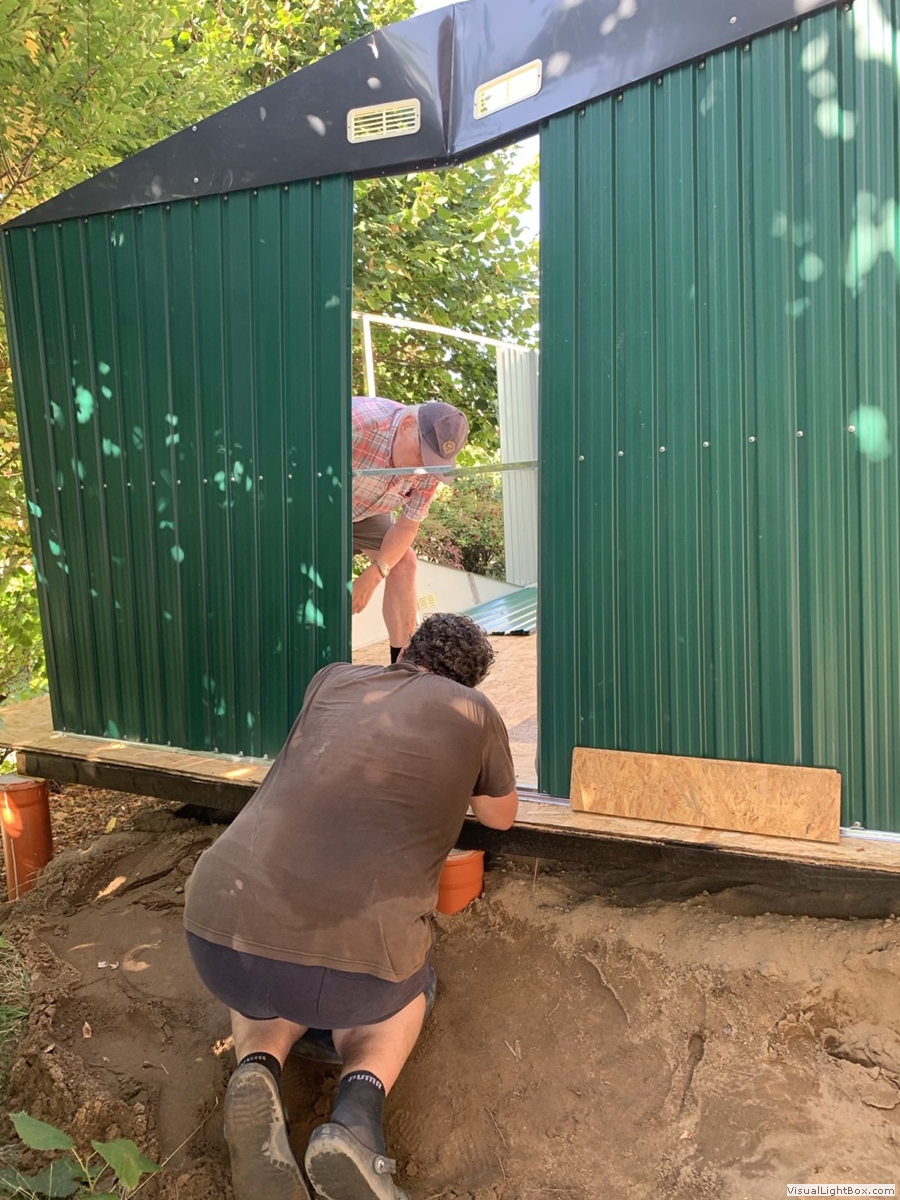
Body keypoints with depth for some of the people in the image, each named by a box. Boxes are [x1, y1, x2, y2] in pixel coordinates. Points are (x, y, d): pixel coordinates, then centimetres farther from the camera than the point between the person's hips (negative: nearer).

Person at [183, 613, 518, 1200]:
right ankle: (358, 1110, 2)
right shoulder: (475, 712, 11)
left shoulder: (333, 679, 17)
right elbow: (501, 817, 29)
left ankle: (259, 1068, 4)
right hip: (354, 961, -2)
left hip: (218, 935, 3)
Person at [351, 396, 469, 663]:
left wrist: (373, 575, -22)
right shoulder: (357, 422, -39)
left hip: (362, 508, 6)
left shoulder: (431, 458, -18)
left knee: (403, 564, -5)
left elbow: (408, 525, -11)